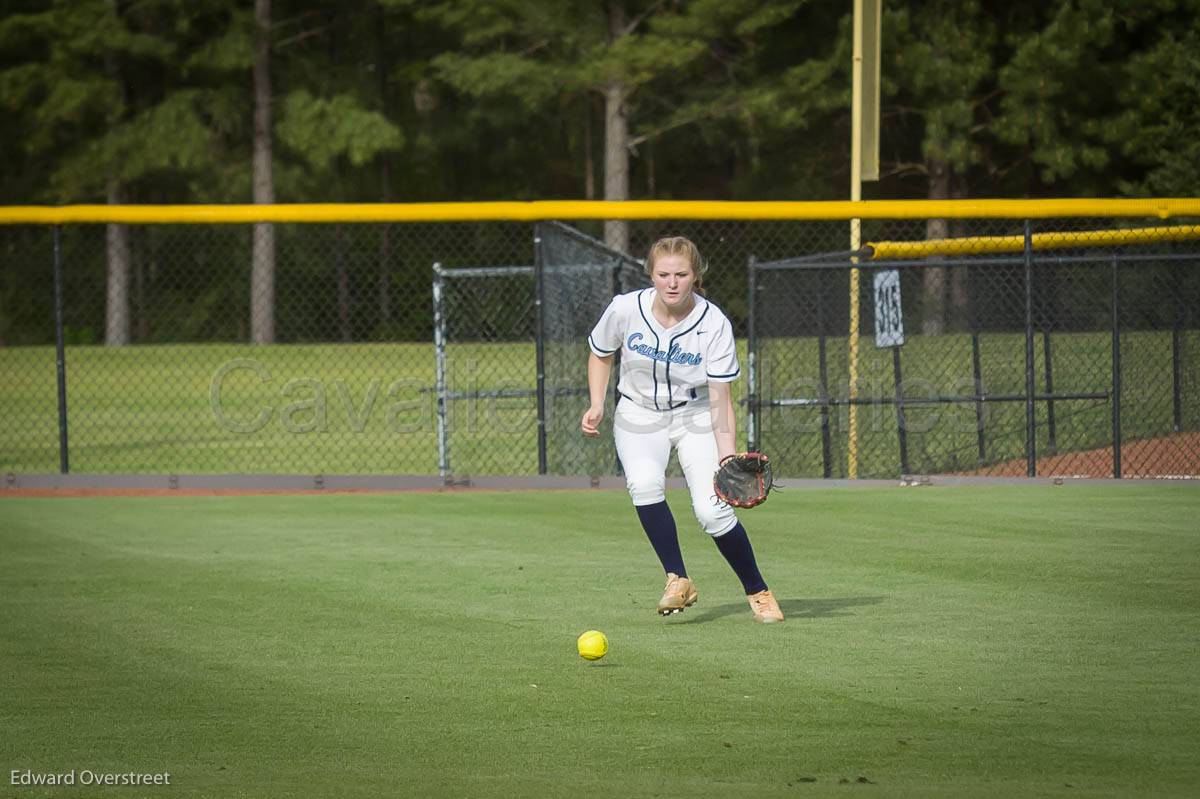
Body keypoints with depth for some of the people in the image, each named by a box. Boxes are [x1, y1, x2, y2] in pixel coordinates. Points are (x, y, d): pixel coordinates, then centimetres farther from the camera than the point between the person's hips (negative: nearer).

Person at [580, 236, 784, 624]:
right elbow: (600, 355, 5)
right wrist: (597, 405, -8)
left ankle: (758, 592, 5)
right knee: (644, 483, -30)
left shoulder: (714, 324, -20)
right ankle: (678, 580, -19)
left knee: (713, 510, -16)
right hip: (638, 414, 1)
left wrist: (727, 456, -30)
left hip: (694, 415, -1)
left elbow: (720, 399, -19)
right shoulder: (626, 309, -16)